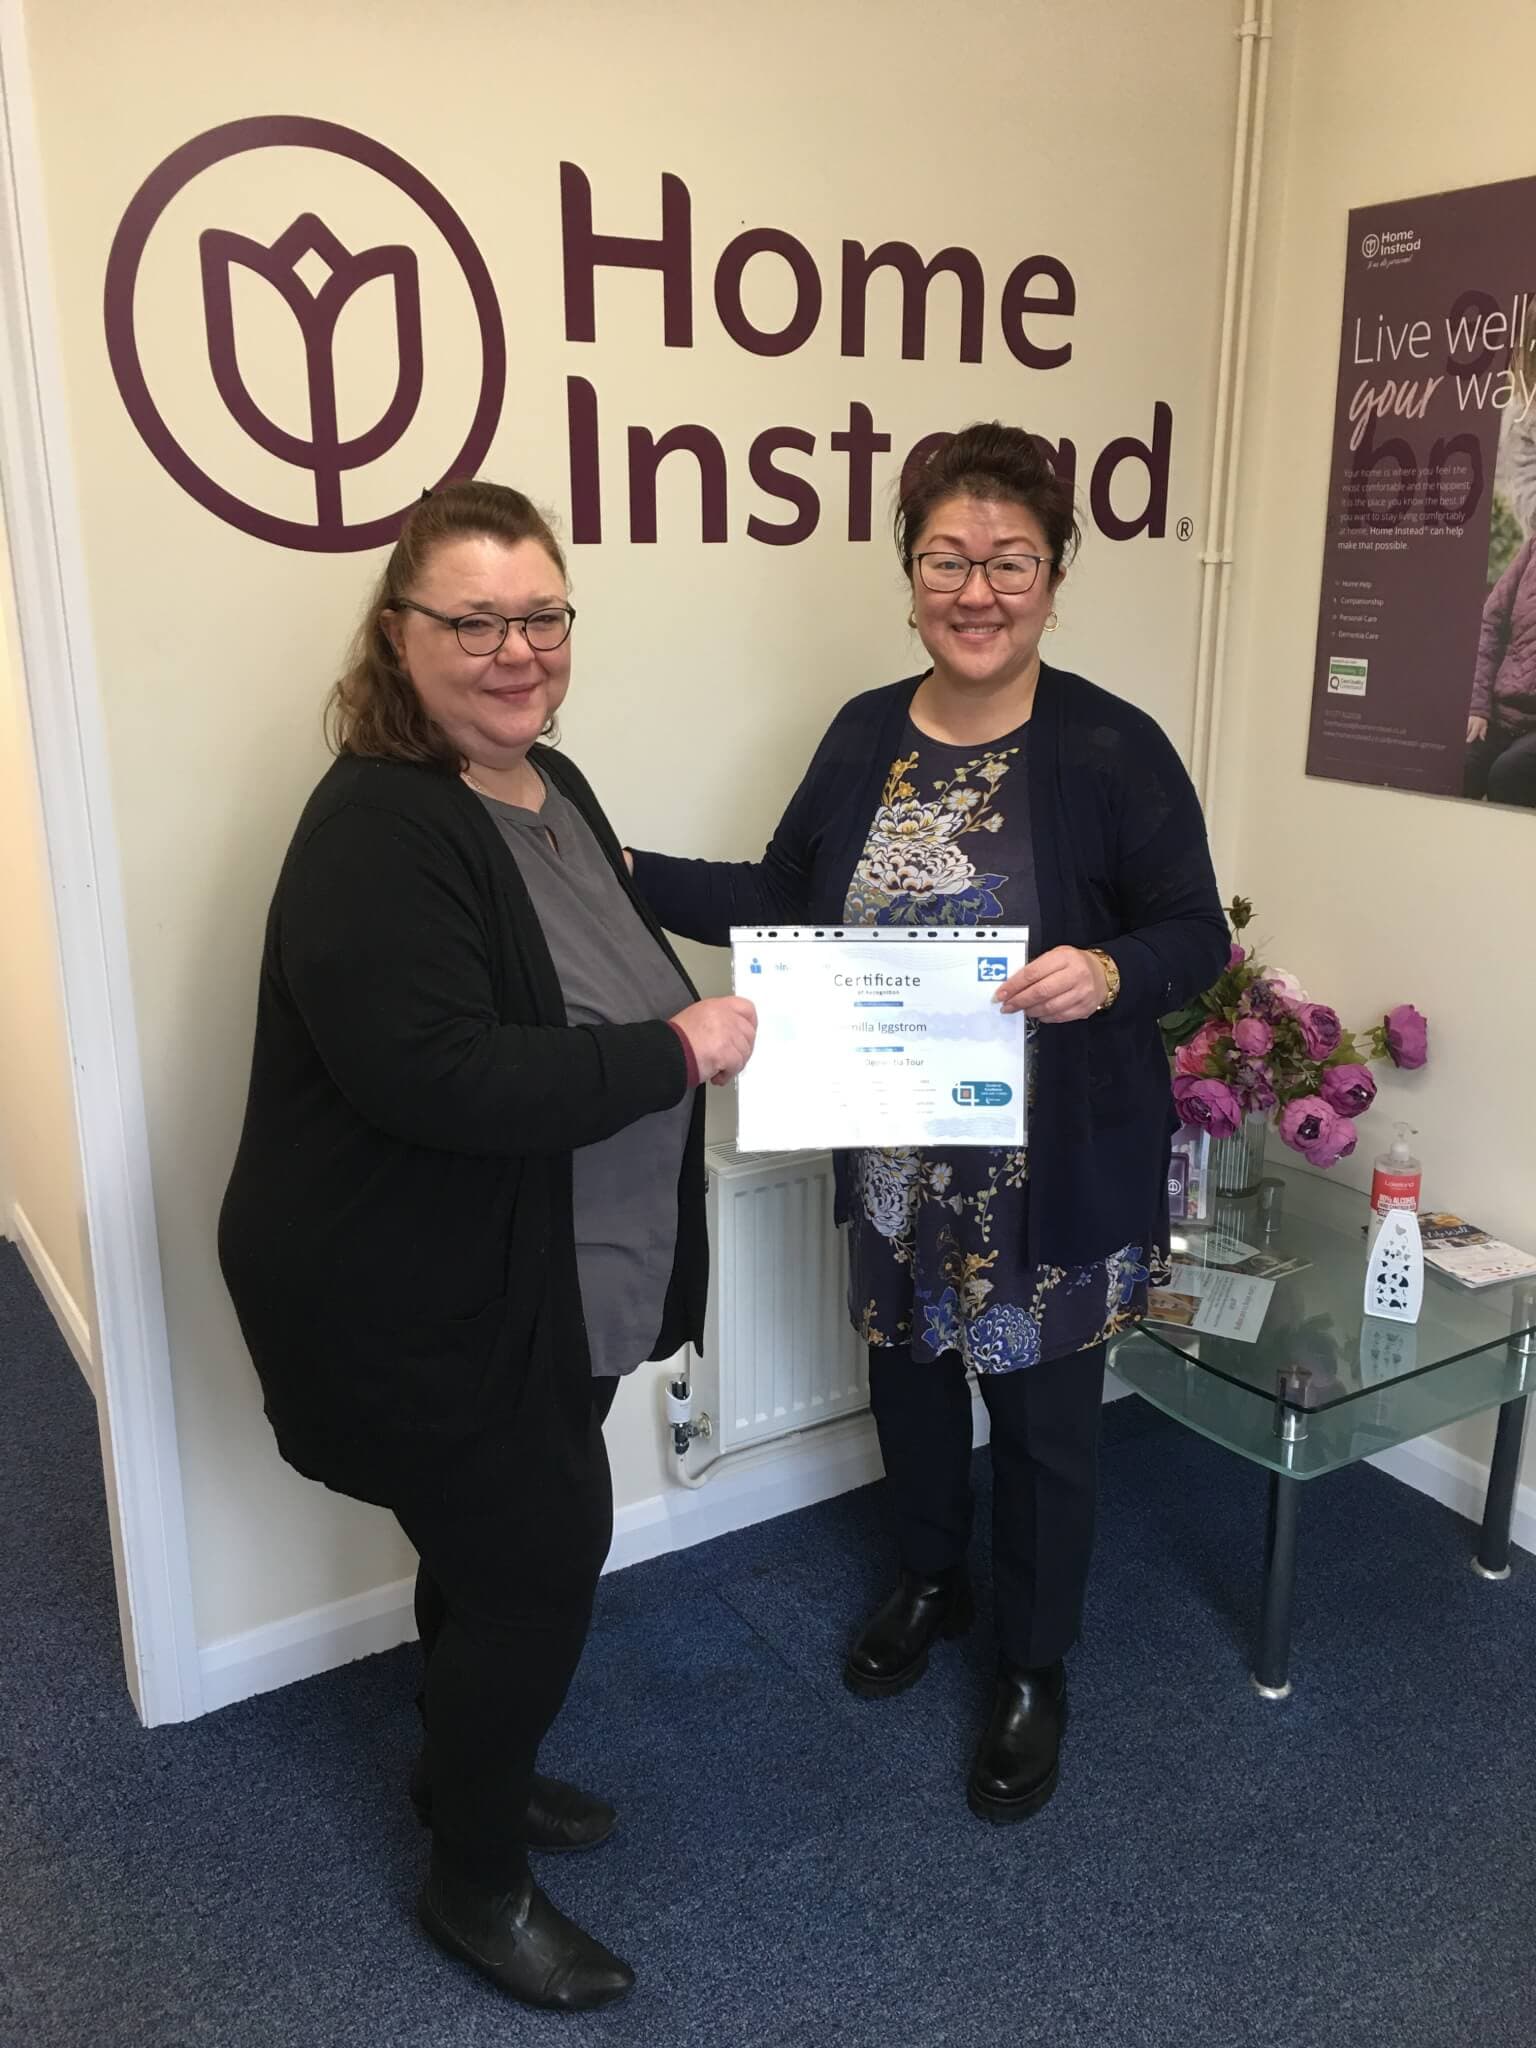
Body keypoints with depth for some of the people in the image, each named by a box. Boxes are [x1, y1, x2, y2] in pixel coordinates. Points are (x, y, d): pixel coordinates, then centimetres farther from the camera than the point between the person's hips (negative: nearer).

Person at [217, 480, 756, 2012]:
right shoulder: (377, 832, -23)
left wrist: (698, 1004, 6)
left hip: (540, 1287, 9)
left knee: (501, 1543, 24)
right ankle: (476, 1884, 30)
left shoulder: (549, 783, 6)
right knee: (537, 1561, 4)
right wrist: (674, 1052, -27)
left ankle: (468, 1766, 50)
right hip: (416, 1307, -9)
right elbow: (437, 1075, -34)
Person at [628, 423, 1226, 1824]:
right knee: (908, 1372, 22)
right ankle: (931, 1585, 51)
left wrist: (1108, 972, -32)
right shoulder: (866, 735, 1)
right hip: (895, 1155, 5)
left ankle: (1036, 1677, 36)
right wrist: (623, 873, -2)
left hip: (1056, 1171, -4)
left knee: (1042, 1417, 11)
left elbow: (1196, 936, -11)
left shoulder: (1113, 750, -14)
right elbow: (787, 902, 6)